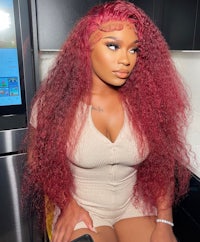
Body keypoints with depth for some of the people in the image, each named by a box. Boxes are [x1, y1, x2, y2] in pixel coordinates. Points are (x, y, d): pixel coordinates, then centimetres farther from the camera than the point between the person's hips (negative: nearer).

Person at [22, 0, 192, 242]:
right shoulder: (55, 102, -14)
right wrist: (67, 204, -12)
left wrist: (164, 222, -9)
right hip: (82, 211, -2)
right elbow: (38, 161, -2)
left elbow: (163, 164, -3)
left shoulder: (145, 101, -10)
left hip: (135, 207, 3)